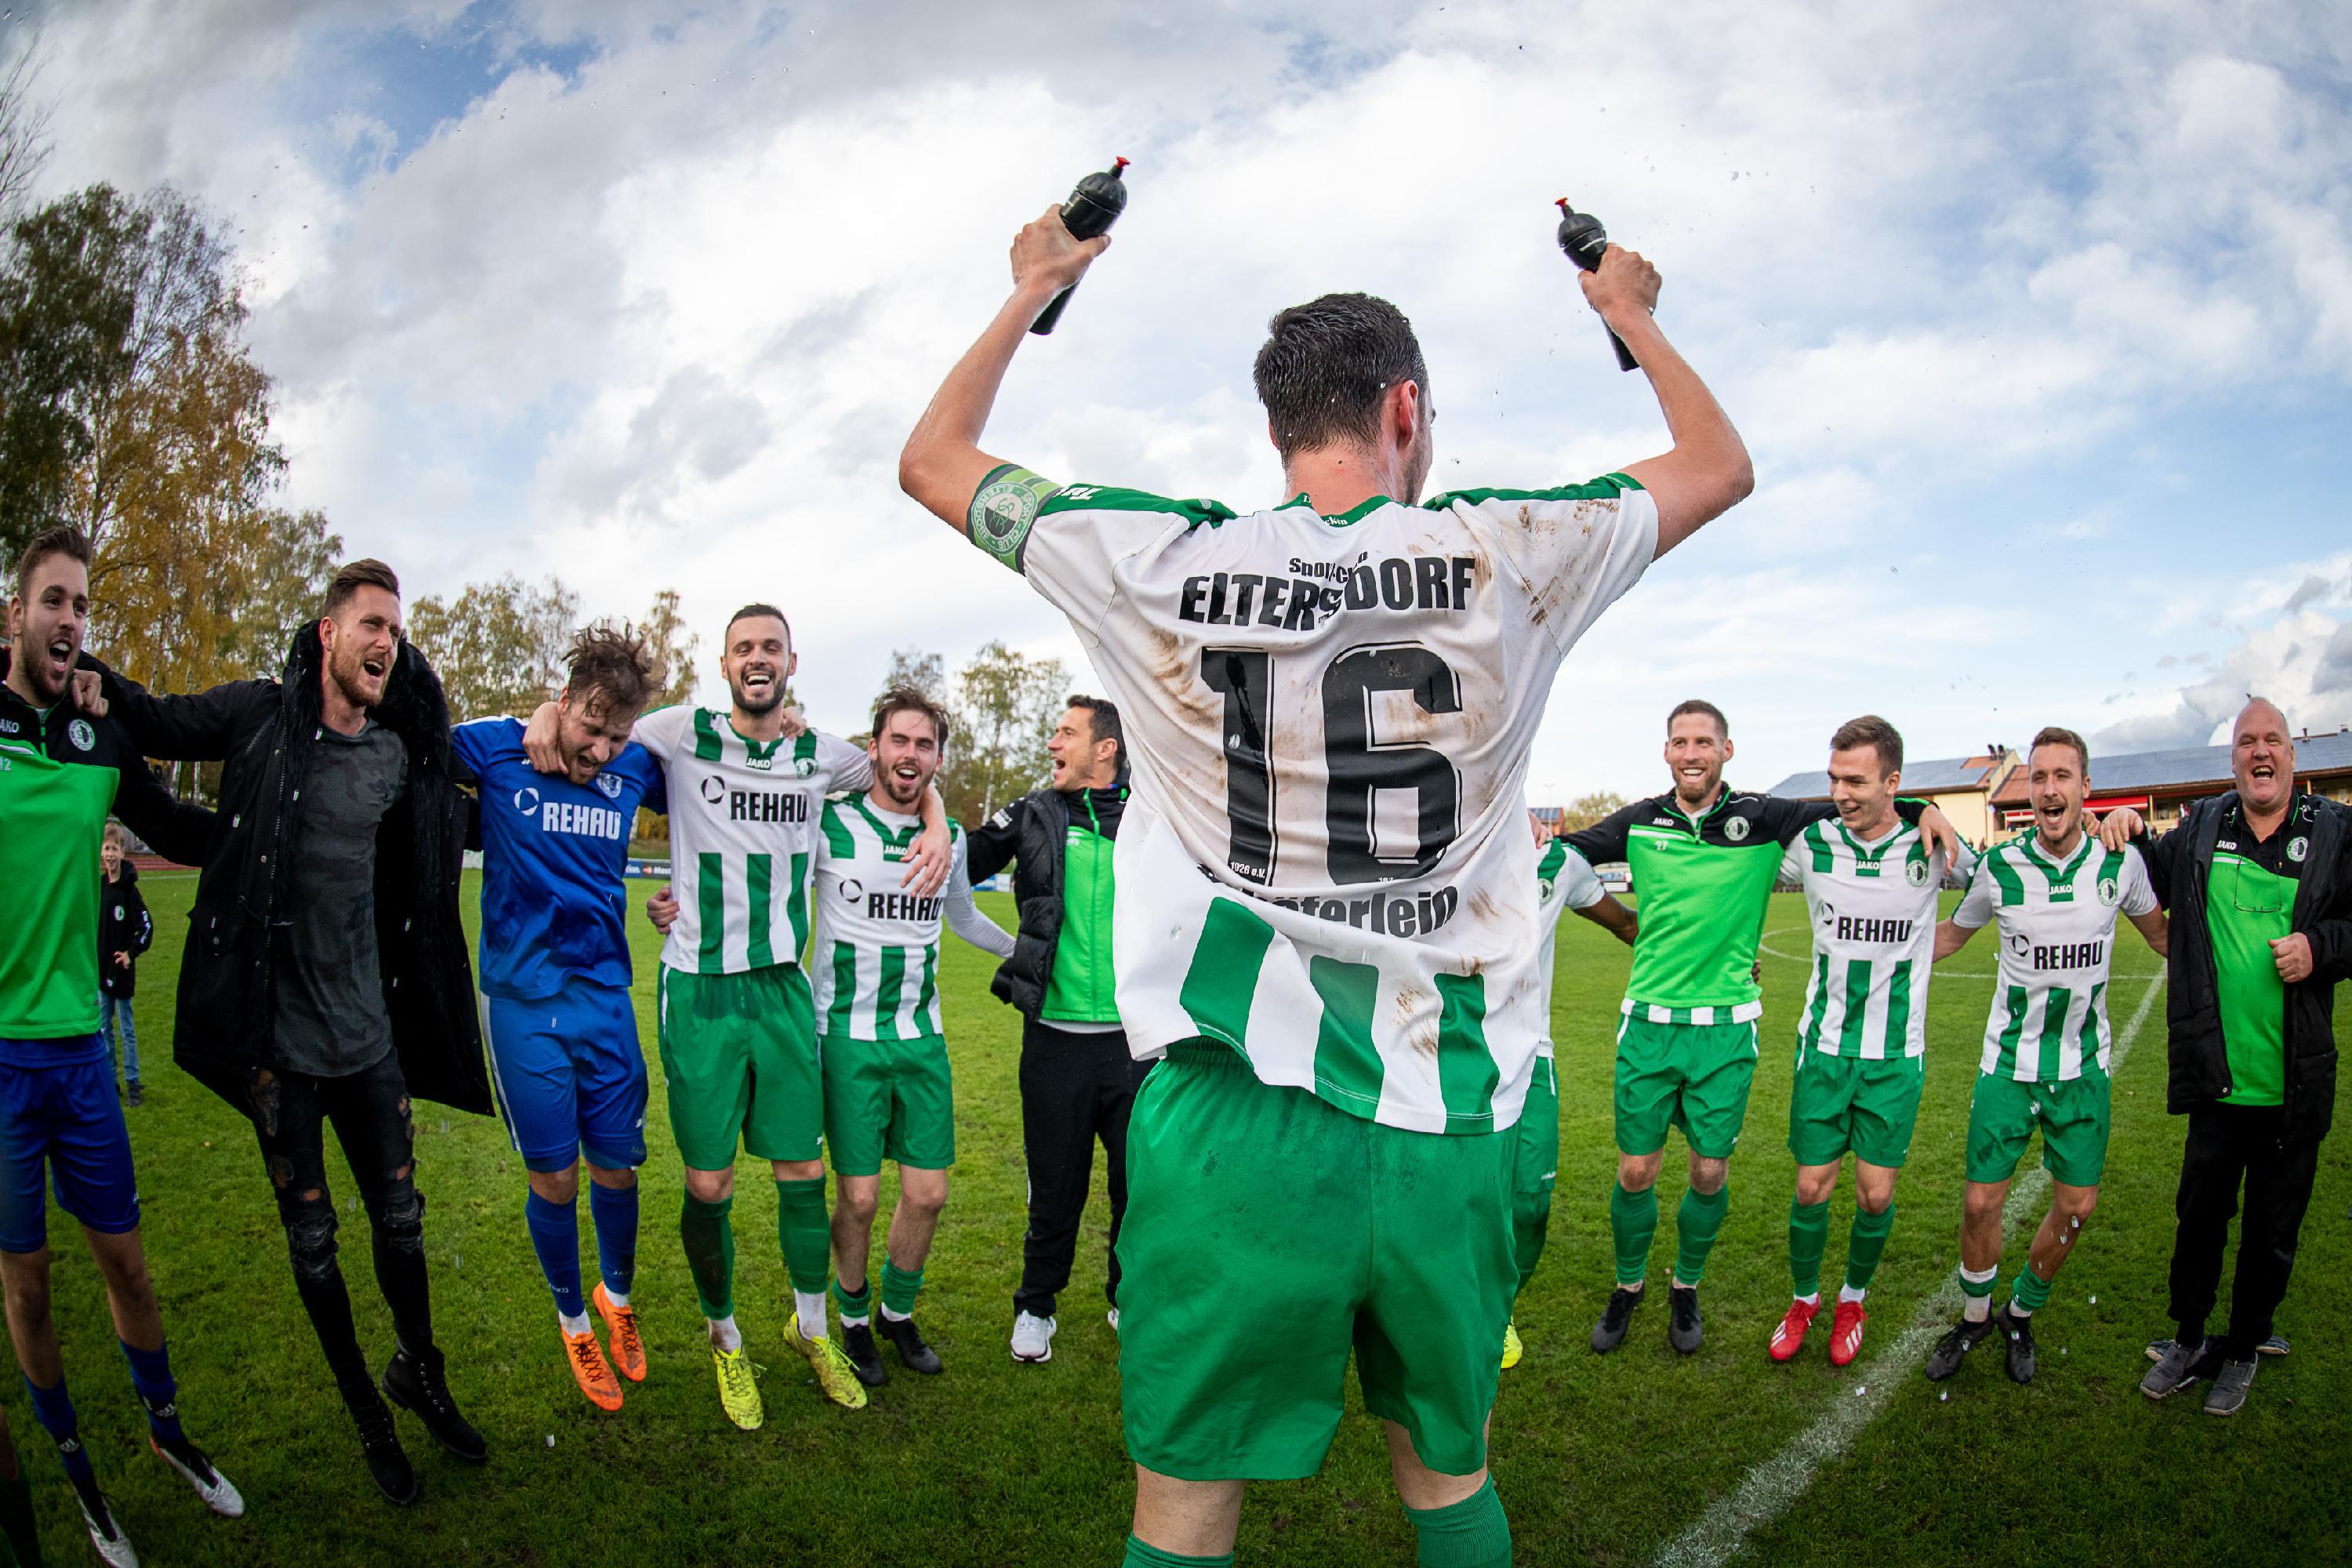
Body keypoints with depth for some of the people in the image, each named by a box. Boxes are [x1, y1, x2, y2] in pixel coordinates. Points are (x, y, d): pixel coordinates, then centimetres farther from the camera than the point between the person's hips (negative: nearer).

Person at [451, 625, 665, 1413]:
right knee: (553, 1177, 6)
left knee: (615, 1167, 10)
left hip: (606, 994, 2)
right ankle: (574, 1321, 30)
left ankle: (618, 1296, 38)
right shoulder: (490, 749, -9)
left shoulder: (636, 766, 0)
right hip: (524, 1000, -2)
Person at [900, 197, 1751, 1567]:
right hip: (1445, 1123, 2)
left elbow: (933, 461, 13)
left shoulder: (1163, 568, -4)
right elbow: (1723, 467, 18)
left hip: (1234, 1114, -1)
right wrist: (1632, 311, 32)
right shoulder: (1508, 559, -2)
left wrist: (1033, 292, 26)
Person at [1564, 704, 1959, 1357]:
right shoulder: (1642, 822, 2)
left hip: (1726, 1027, 0)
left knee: (1710, 1174, 9)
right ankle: (1629, 1286, 30)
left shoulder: (1762, 819, -2)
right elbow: (1569, 851, 9)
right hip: (1649, 1021, 1)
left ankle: (1686, 1289, 33)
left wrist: (1921, 810, -11)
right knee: (1636, 1171, 6)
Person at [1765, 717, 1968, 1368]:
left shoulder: (1930, 849, -9)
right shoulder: (1811, 845, -6)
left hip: (1896, 1055, 0)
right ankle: (1803, 1299, 27)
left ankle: (1853, 1300, 30)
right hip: (1824, 1046, 1)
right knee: (1812, 1188, 4)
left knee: (1876, 1195, 4)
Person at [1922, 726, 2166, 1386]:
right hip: (2010, 1060, -1)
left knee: (2076, 1206, 6)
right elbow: (1951, 935, 8)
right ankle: (1974, 1317, 24)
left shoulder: (2120, 861, -8)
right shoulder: (1999, 867, -11)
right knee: (1982, 1201, -1)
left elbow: (2159, 931, 14)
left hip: (2085, 1065, 2)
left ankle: (2020, 1316, 30)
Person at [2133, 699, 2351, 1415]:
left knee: (2273, 1230, 13)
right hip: (2216, 1076, 1)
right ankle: (2188, 1340, 31)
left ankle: (2242, 1350, 31)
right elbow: (2151, 882, 22)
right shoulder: (2200, 830, 4)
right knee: (2200, 1213, 13)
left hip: (2294, 1085, -1)